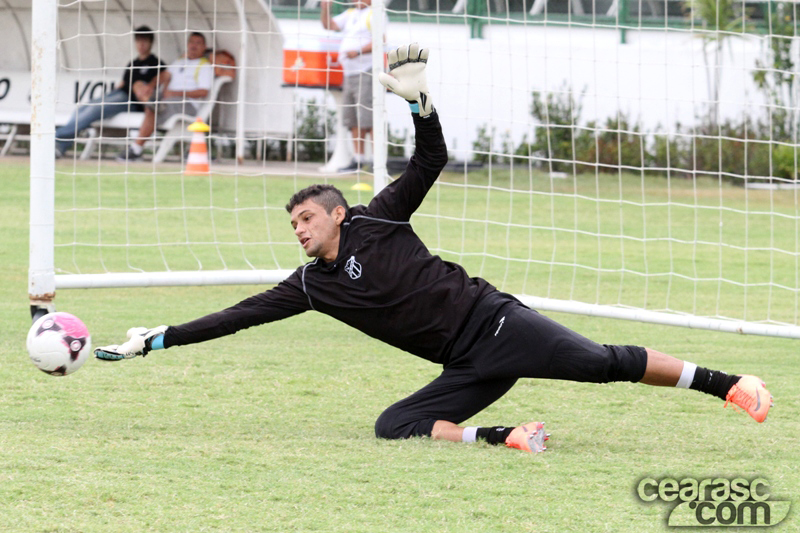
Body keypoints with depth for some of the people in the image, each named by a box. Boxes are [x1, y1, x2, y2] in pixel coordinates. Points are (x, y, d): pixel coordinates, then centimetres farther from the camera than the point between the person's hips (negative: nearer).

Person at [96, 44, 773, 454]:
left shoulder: (376, 222, 3)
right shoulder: (311, 285, 14)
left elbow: (431, 162, -2)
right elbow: (240, 316, 13)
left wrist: (419, 101, -18)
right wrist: (158, 339, 9)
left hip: (490, 321, -5)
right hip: (465, 369, 5)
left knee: (603, 362, -19)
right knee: (393, 426, -17)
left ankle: (727, 384, -14)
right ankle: (506, 438, -24)